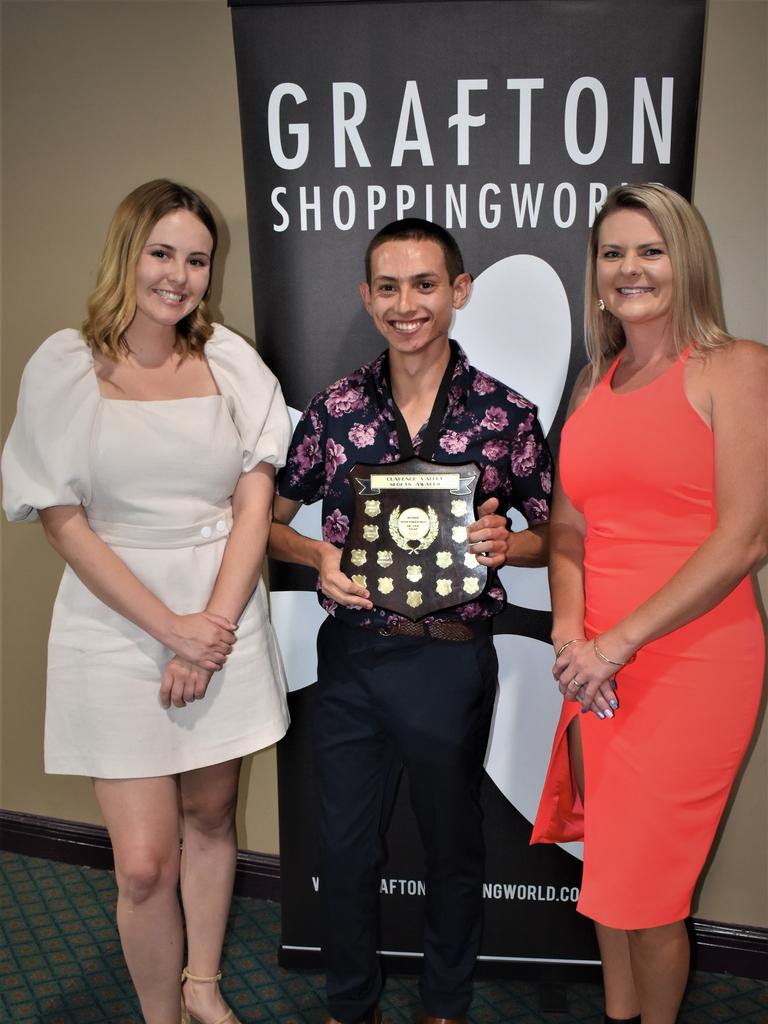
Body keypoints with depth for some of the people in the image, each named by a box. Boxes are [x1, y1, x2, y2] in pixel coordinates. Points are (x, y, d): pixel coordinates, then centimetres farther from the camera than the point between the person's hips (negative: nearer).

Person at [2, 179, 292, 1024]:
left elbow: (255, 497, 1)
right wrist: (171, 629, -12)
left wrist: (215, 624, -9)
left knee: (210, 817, 17)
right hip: (119, 630, -2)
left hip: (226, 620, 3)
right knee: (144, 864, -1)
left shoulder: (229, 360, 2)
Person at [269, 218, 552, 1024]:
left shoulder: (506, 414, -5)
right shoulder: (335, 407, -1)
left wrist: (504, 544, -17)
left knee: (453, 846, 18)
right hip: (351, 657, 2)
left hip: (451, 661, -1)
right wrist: (319, 558, -13)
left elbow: (553, 534, 4)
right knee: (345, 846, 15)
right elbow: (269, 519, 7)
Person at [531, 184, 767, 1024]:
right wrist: (569, 628, -7)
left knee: (646, 884, 5)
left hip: (692, 661, -5)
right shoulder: (594, 383, 12)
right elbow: (569, 527, 11)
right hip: (599, 664, 5)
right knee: (608, 865, 17)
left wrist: (619, 642, -15)